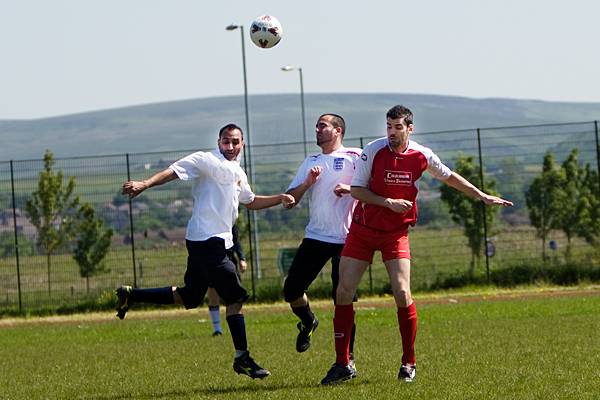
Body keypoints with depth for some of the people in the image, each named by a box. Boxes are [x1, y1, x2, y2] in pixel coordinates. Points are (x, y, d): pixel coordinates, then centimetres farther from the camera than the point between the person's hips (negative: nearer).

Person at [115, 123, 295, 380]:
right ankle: (242, 357, 1)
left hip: (217, 241, 9)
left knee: (189, 298, 14)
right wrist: (145, 184, -30)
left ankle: (130, 295, 22)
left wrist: (280, 199, 25)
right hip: (206, 240, -9)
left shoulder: (238, 173, 20)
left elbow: (250, 201, 36)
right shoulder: (206, 161, -7)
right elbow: (174, 171, -16)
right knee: (236, 297, -6)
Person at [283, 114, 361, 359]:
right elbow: (291, 199, 12)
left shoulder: (355, 157, 1)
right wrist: (308, 182, -4)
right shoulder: (310, 163, 17)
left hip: (346, 239, -5)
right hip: (315, 237, 5)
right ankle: (308, 323, 31)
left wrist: (349, 189, -19)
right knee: (291, 290, 0)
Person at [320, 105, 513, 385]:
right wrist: (389, 202, -22)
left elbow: (449, 177, 14)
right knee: (344, 292, -7)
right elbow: (356, 190, -9)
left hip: (396, 233, 0)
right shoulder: (373, 151, -11)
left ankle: (409, 362, 3)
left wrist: (483, 197, 18)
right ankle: (342, 364, 2)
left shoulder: (422, 156, -5)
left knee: (402, 293, -14)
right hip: (363, 228, 0)